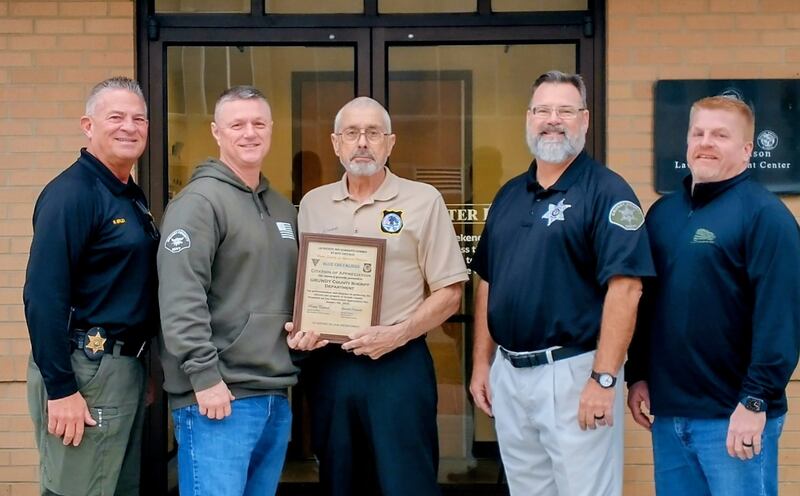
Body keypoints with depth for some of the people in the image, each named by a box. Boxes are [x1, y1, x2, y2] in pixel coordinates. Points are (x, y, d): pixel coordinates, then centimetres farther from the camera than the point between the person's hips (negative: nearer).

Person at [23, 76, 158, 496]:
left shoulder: (132, 196, 13)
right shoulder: (71, 193, -14)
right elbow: (43, 297, -21)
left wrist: (139, 364, 13)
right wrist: (60, 388, -22)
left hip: (127, 366, 9)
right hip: (85, 370, -9)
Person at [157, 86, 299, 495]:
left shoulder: (283, 209, 17)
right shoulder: (200, 201, -8)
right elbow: (180, 299, -17)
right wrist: (205, 376, -20)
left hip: (275, 396, 8)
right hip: (219, 395, -8)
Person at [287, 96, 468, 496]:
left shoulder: (423, 200, -2)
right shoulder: (312, 204, 9)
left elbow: (449, 294, -4)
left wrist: (396, 335, -17)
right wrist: (298, 329, -5)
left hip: (399, 363, -4)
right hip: (328, 365, 4)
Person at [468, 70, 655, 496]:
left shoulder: (606, 191, -10)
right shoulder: (509, 194, 11)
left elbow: (625, 287, -17)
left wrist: (603, 378, -21)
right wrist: (481, 363, 11)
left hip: (573, 372, -6)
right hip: (508, 373, 7)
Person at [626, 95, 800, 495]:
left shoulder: (764, 214, -9)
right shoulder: (663, 212, 12)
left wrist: (756, 400, -19)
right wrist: (637, 375, 12)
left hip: (732, 416, -6)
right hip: (668, 411, 7)